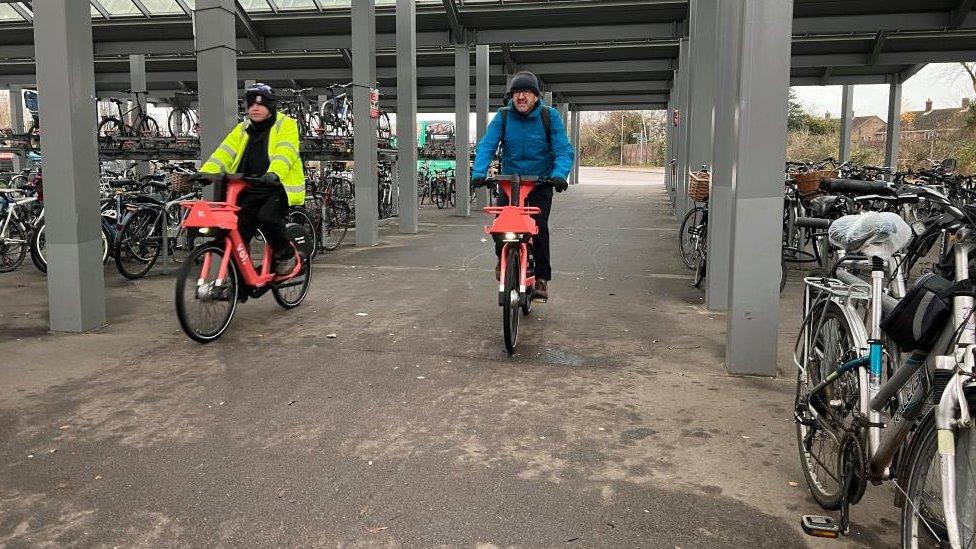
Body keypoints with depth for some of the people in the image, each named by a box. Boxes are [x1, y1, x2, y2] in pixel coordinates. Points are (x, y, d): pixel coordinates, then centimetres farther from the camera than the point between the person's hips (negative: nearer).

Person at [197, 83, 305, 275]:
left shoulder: (285, 125, 0)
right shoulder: (243, 129, 16)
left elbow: (285, 152, -18)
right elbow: (224, 152, 3)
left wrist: (274, 173, -38)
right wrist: (205, 172, -15)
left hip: (279, 186, -5)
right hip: (250, 190, 5)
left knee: (267, 217, -30)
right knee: (237, 233, -5)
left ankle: (286, 256, -5)